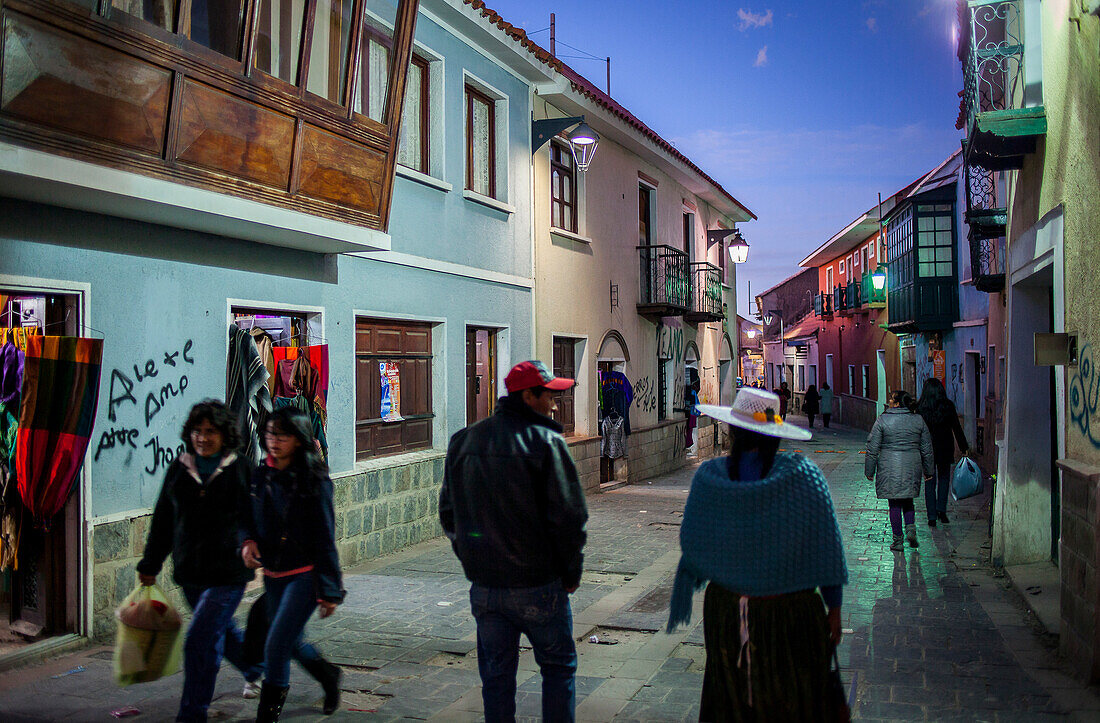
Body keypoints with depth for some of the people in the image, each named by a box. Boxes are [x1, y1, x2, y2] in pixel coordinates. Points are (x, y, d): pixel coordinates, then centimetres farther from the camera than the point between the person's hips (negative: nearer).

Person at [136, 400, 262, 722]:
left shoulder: (241, 470, -5)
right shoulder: (178, 469, 5)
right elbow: (163, 519, 12)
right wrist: (150, 564, 14)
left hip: (228, 573, -5)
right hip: (189, 573, 5)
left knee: (199, 641, -11)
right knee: (220, 632, 21)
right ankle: (256, 670, 49)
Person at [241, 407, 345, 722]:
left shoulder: (313, 480, -14)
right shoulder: (261, 475, 3)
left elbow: (324, 538, -12)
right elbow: (251, 518, 15)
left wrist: (329, 590, -11)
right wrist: (248, 541, -9)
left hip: (305, 574, -6)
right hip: (273, 573, 6)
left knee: (277, 645, -10)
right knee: (291, 643, 19)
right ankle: (328, 675, 46)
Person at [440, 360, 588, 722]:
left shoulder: (462, 441, 6)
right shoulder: (546, 442, -13)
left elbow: (448, 513, 12)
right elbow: (569, 516, -14)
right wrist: (571, 574, -1)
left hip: (484, 585, 5)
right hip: (537, 584, -5)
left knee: (496, 674, 15)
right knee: (558, 667, 13)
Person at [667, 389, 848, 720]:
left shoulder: (708, 477, -11)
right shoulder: (803, 474, -14)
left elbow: (691, 544, -2)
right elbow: (826, 549, -9)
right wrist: (834, 607, 2)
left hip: (726, 609, 1)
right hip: (790, 615, -1)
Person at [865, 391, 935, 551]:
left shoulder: (882, 420, -6)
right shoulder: (918, 420, 4)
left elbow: (872, 448, -4)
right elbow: (927, 449, 10)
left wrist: (869, 470, 4)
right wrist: (929, 470, 19)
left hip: (889, 467, -3)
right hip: (912, 468, 3)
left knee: (894, 503, 3)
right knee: (907, 500, 19)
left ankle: (898, 540, 5)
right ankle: (910, 527, -2)